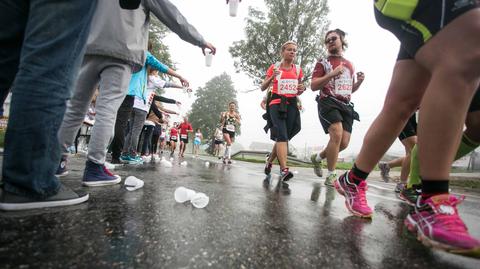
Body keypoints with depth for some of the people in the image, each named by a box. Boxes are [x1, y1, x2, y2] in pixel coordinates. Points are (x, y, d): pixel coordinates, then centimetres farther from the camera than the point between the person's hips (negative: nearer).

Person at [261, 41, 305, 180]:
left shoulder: (298, 69, 15)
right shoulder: (274, 67, 6)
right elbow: (263, 88, 5)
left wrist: (302, 88, -1)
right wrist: (272, 77, -12)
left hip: (291, 105, 4)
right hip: (276, 104, -4)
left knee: (284, 137, 4)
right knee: (282, 136, -20)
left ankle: (269, 161, 25)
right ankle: (284, 169, -24)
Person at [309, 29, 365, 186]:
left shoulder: (349, 64, 23)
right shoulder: (323, 62, 7)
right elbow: (313, 86, -4)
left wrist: (359, 82, 7)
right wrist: (331, 74, -15)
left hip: (346, 105, 6)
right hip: (328, 103, -6)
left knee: (344, 143, -3)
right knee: (337, 134, -26)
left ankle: (317, 158, 22)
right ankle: (331, 176, -14)